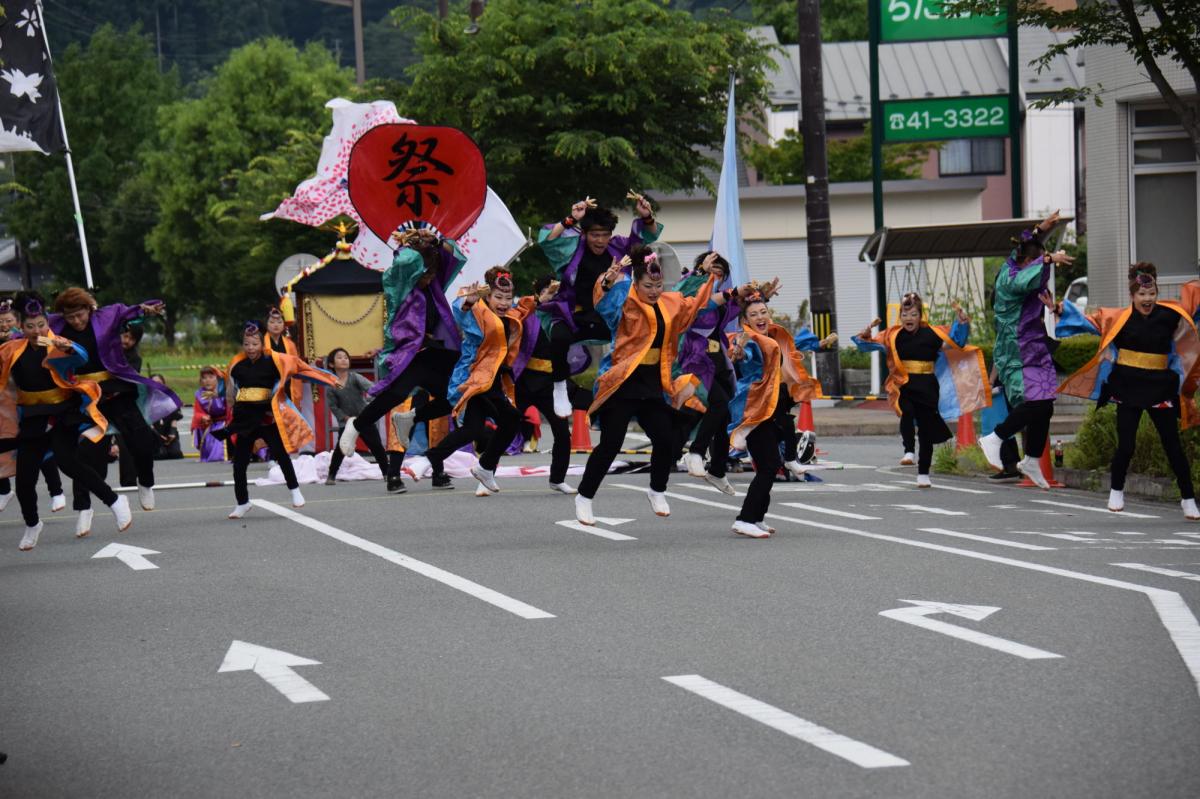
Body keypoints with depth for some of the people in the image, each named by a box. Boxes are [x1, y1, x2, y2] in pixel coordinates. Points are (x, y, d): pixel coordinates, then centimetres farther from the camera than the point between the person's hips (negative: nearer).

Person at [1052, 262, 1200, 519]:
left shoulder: (1170, 316, -2)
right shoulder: (1120, 317, -3)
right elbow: (1087, 321, -1)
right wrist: (1058, 308, -10)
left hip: (1159, 388, 1)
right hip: (1128, 388, -1)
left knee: (1173, 445, 3)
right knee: (1126, 445, -1)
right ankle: (1116, 492, 22)